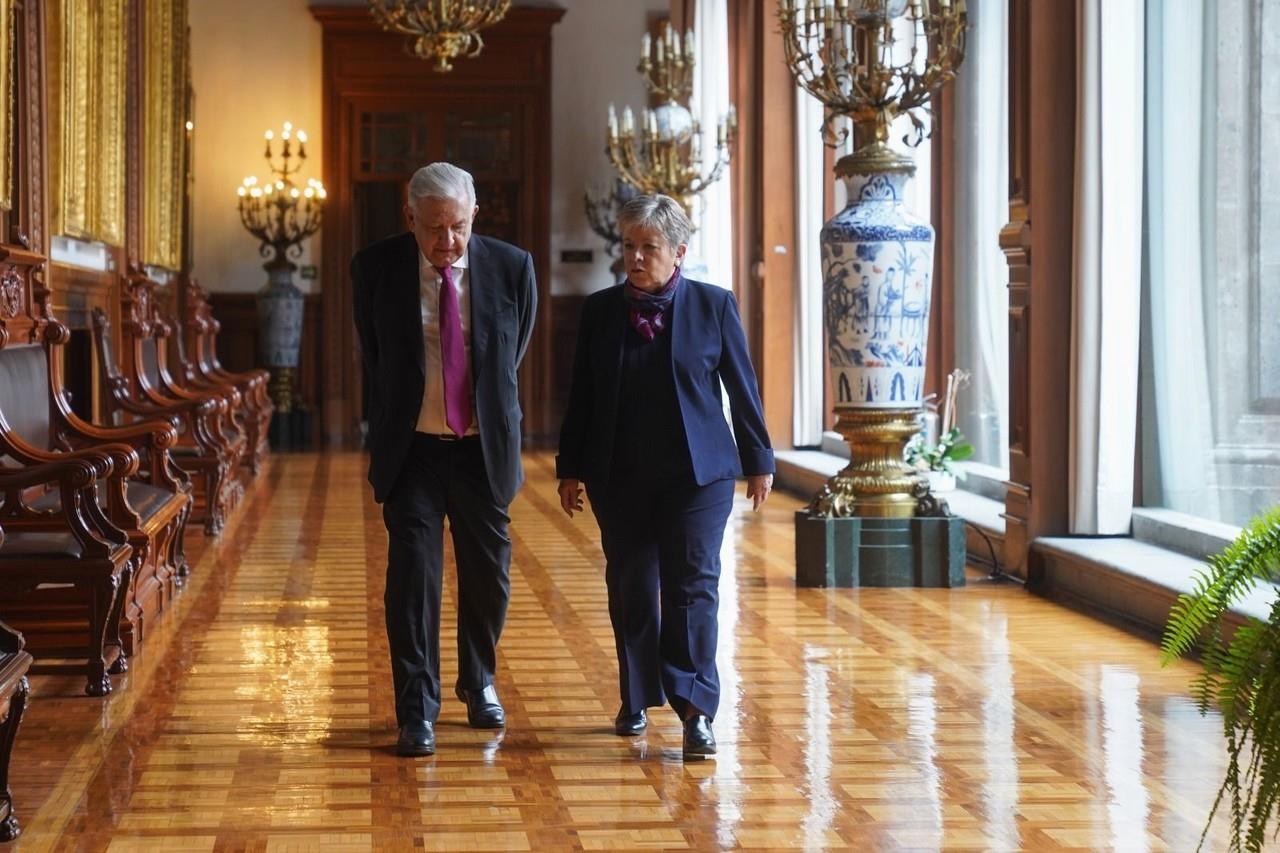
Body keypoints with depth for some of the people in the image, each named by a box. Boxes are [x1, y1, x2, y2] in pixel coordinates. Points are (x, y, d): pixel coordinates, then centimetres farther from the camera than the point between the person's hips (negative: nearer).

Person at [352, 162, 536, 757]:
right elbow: (374, 358, 7)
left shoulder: (511, 267, -6)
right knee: (413, 573, -7)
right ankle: (417, 713, 0)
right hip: (412, 448, -1)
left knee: (487, 573, 13)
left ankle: (479, 682, 36)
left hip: (484, 448, 2)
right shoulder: (375, 268, -7)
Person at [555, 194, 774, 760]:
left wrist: (758, 460, 5)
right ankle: (637, 699, 23)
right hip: (620, 476, 3)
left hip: (698, 473, -3)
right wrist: (571, 469, 8)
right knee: (629, 588, 10)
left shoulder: (713, 306, 0)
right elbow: (582, 395, 9)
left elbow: (741, 388, 4)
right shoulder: (600, 310, 5)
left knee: (693, 586, -7)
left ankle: (696, 709, -8)